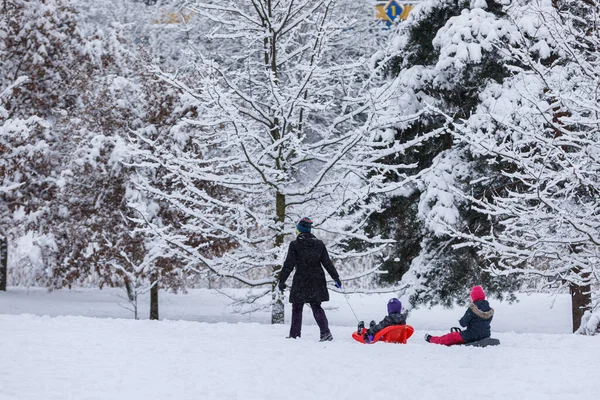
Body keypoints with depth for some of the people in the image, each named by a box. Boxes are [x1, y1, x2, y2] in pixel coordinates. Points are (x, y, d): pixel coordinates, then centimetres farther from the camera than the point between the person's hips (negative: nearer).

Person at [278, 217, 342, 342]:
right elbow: (327, 263, 5)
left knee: (297, 308, 9)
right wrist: (336, 277, 10)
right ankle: (326, 332, -8)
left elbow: (289, 264, -9)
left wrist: (282, 280, -4)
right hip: (317, 282, 4)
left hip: (301, 282, -4)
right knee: (316, 307, 9)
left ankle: (294, 335, 10)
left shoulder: (295, 245, -7)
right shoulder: (319, 244, 5)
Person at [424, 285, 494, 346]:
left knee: (450, 337, 15)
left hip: (472, 336, -7)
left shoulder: (472, 309, -18)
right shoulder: (490, 310, 2)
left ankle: (431, 339, 33)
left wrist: (460, 321, 8)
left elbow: (463, 323, -15)